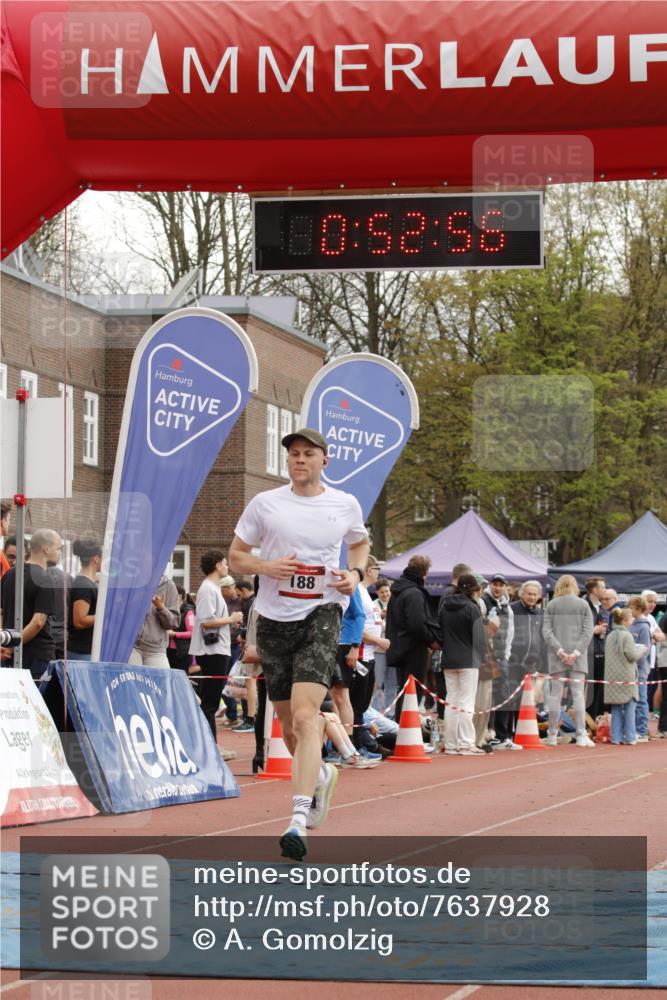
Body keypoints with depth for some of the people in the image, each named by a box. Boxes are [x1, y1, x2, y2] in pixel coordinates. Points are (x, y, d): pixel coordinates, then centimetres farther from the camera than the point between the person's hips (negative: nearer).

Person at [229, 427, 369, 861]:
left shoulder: (345, 505, 4)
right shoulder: (265, 504, 2)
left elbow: (360, 543, 23)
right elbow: (236, 556, 8)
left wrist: (356, 574, 3)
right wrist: (265, 566, -12)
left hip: (321, 615, -3)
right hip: (274, 619, 3)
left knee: (305, 715, -20)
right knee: (288, 723, 12)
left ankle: (299, 821, -25)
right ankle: (320, 774, 44)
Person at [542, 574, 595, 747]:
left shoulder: (551, 605, 3)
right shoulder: (583, 604, 2)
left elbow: (546, 631, -4)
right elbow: (588, 631, -4)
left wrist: (560, 650, -8)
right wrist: (577, 652, -8)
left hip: (557, 656, 0)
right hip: (578, 657, 0)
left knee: (555, 694, 5)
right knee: (578, 694, 0)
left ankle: (552, 735, 8)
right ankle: (581, 735, -4)